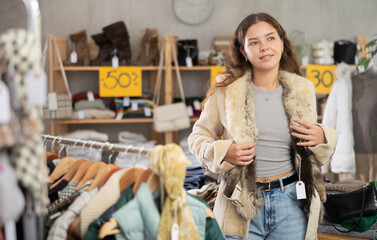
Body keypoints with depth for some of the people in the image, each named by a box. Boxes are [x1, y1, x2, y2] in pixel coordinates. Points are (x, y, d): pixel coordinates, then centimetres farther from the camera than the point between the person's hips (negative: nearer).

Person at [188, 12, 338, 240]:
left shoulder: (302, 90, 5)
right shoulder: (226, 90, -3)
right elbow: (199, 136, 5)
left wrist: (322, 138, -5)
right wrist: (223, 152, -14)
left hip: (291, 204, 2)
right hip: (242, 204, -2)